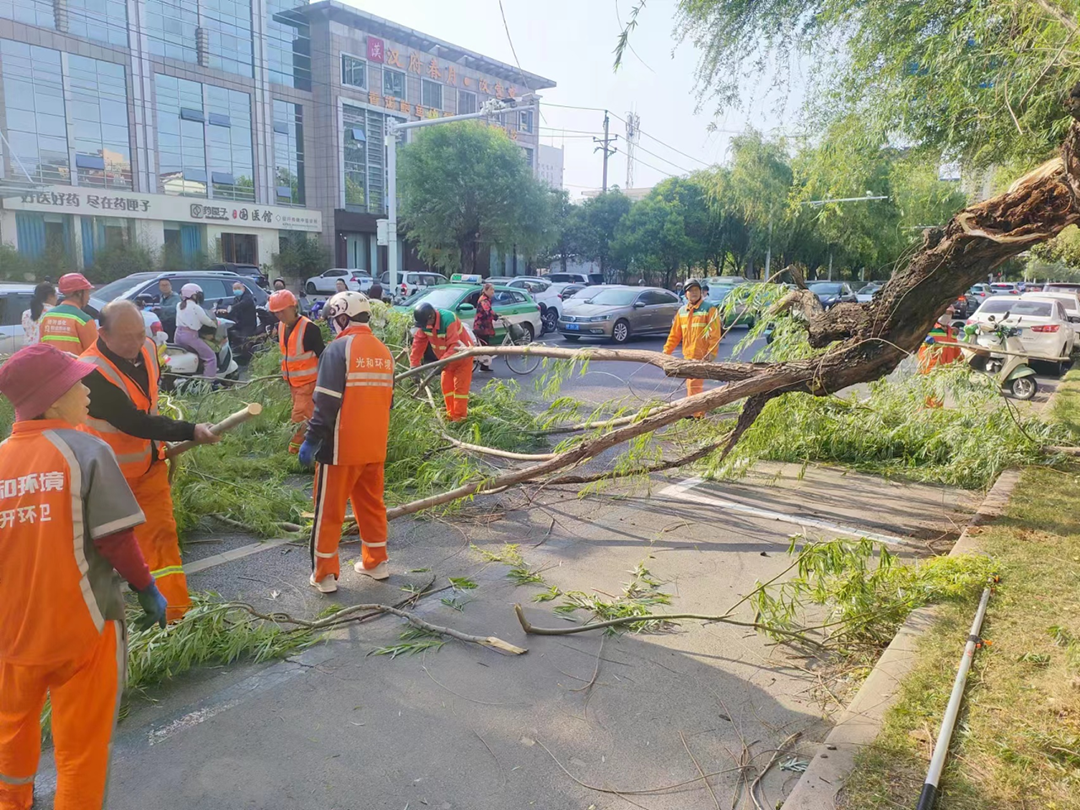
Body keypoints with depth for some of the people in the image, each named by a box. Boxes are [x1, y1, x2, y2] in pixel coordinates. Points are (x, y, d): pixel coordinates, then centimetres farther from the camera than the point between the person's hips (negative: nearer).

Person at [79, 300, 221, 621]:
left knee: (161, 534, 1)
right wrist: (190, 432, -35)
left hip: (148, 464, 5)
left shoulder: (148, 349, -7)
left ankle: (177, 613, 6)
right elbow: (134, 422, -32)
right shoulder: (91, 372, -28)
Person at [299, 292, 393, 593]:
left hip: (342, 445, -6)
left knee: (329, 510, 5)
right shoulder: (383, 351, 9)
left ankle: (324, 574, 12)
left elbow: (327, 402, -18)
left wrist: (311, 440, -11)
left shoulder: (339, 348, -13)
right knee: (371, 503, 19)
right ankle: (376, 562, 27)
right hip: (374, 445, 6)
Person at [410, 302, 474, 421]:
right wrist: (414, 364, -15)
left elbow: (455, 345, -39)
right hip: (447, 358, 7)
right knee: (446, 386, 7)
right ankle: (451, 415, 16)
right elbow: (419, 342, -10)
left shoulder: (448, 319, -36)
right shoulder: (425, 322, -15)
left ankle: (459, 418, -3)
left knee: (460, 387, -7)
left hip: (463, 355, -7)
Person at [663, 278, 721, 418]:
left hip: (702, 355, -7)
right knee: (693, 385, 13)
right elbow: (674, 334, 15)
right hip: (688, 355, 7)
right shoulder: (682, 311, 12)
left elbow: (715, 332, -12)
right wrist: (666, 351, 10)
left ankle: (694, 414, -5)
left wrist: (712, 352, -20)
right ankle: (699, 413, 23)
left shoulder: (709, 308, -6)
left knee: (694, 384, -11)